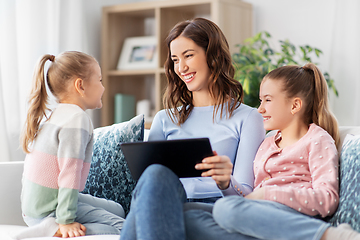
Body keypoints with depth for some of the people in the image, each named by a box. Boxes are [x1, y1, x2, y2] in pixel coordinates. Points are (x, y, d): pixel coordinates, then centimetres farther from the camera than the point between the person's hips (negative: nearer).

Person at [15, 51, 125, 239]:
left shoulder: (48, 117, 13)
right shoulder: (77, 119, -17)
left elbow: (31, 164, 18)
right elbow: (70, 172, -23)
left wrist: (28, 206, 25)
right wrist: (66, 221, -24)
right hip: (50, 211, -10)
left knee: (117, 209, 19)